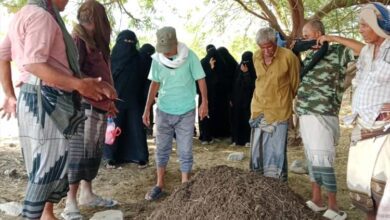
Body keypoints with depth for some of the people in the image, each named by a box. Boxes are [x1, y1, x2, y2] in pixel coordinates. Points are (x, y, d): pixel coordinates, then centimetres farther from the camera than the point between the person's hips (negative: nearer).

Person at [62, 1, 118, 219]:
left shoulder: (97, 41, 19)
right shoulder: (78, 39, -7)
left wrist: (108, 100, 11)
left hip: (100, 107, 9)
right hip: (83, 105, -9)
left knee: (94, 152, 13)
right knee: (79, 152, -6)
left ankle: (87, 194, 23)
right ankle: (71, 202, 0)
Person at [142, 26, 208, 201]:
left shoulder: (189, 56, -13)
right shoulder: (157, 59, -4)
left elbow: (200, 79, -6)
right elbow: (155, 84, 5)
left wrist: (204, 102, -14)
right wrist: (147, 108, 4)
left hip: (186, 112, -3)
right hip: (163, 111, 3)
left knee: (185, 151, 5)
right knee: (162, 149, 10)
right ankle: (159, 185, 23)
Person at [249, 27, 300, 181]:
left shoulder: (288, 57, -13)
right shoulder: (256, 56, 2)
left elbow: (295, 83, 0)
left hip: (279, 110, -4)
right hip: (259, 109, 4)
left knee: (277, 150, -1)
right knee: (258, 148, 9)